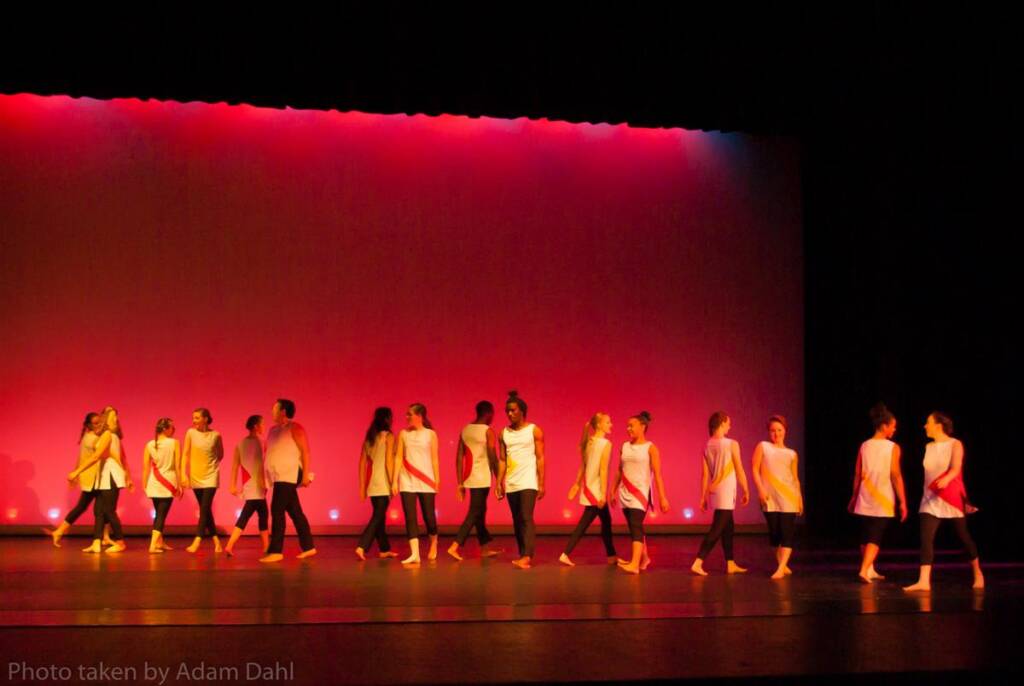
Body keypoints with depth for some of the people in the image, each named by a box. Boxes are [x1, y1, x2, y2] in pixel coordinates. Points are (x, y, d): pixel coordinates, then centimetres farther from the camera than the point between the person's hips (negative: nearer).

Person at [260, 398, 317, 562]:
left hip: (290, 475, -8)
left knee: (277, 510, -13)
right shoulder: (273, 430, 16)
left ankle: (275, 551, -12)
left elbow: (305, 451, -12)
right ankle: (308, 547, 17)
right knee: (295, 512, 11)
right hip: (279, 477, 8)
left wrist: (306, 474, -18)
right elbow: (268, 452, 18)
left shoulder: (295, 428, -8)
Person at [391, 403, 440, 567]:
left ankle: (433, 544, 32)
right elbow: (398, 458, 4)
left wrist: (437, 480, 1)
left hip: (426, 481, -1)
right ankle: (415, 554, -11)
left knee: (428, 515, 2)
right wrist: (394, 480, -1)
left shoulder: (430, 434, 2)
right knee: (410, 517, -8)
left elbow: (434, 459, 3)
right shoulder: (403, 434, 6)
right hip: (407, 481, 1)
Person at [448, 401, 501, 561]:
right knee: (474, 514, -5)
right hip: (482, 478, -7)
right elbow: (493, 458, -12)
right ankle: (454, 546, -13)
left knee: (480, 512, 17)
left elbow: (459, 458, 9)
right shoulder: (488, 431, -8)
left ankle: (485, 548, 25)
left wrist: (460, 483, 12)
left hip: (469, 478, 7)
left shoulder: (465, 430, 10)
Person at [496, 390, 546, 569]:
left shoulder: (534, 430, -2)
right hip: (511, 484, 5)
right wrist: (499, 483, 2)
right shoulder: (504, 433, 9)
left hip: (528, 482, -5)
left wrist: (541, 483, -9)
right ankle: (523, 555, 12)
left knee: (526, 518, -15)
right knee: (517, 521, 7)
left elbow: (540, 458, -4)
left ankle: (526, 557, -20)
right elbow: (502, 459, 10)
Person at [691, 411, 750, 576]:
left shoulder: (707, 447, 2)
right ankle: (698, 563, -17)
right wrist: (746, 491, 4)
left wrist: (703, 496, 8)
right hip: (727, 493, -6)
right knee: (716, 529, -8)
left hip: (714, 492, 6)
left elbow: (705, 474, 3)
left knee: (728, 527, 18)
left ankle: (731, 564, 25)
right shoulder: (732, 444, -12)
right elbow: (739, 471, -7)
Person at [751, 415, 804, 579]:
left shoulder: (792, 454, 13)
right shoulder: (763, 446, 6)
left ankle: (781, 568, -11)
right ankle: (783, 566, 16)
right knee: (774, 533, 2)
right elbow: (755, 469, 0)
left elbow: (795, 477, 15)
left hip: (788, 498, 1)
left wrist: (800, 498, 9)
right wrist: (760, 489, -10)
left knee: (787, 533, -9)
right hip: (770, 498, -1)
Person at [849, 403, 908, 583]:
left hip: (865, 499, 5)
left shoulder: (864, 446, 5)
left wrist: (854, 497, 16)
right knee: (875, 538, -4)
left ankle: (870, 571, 24)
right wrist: (903, 502, -8)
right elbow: (896, 476, -12)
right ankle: (864, 570, -18)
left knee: (866, 537, 15)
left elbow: (857, 474, 7)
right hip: (883, 501, -5)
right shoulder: (892, 448, -8)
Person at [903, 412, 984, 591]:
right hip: (931, 499, 4)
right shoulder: (928, 447, 10)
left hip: (952, 498, -4)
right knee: (926, 538, -10)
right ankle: (924, 581, -15)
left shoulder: (955, 445, -7)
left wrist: (946, 479, -42)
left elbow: (956, 468, -23)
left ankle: (977, 573, 32)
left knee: (963, 536, 9)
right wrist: (928, 490, 15)